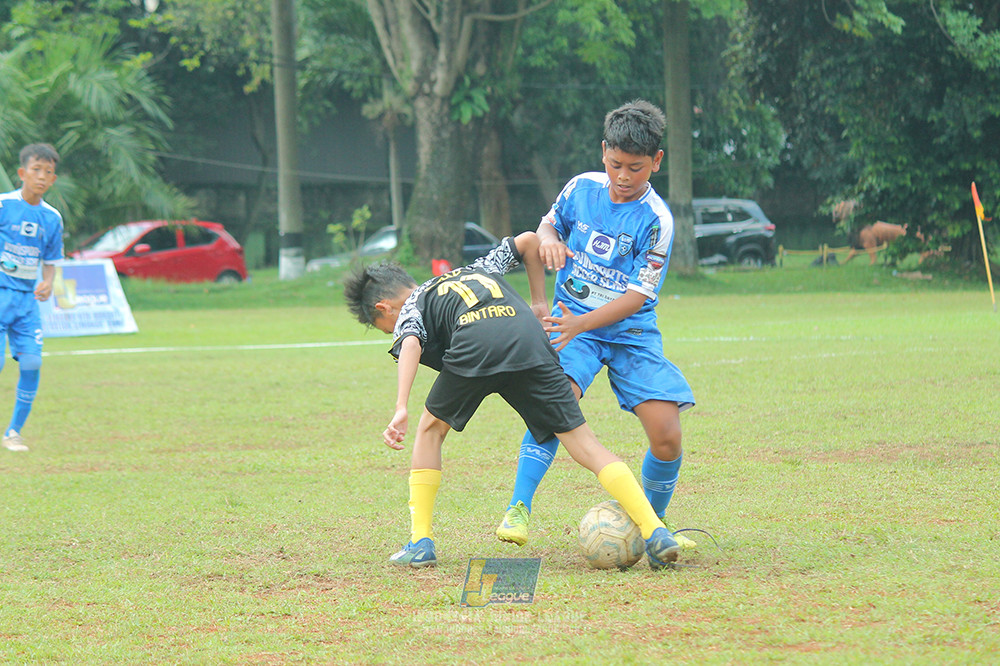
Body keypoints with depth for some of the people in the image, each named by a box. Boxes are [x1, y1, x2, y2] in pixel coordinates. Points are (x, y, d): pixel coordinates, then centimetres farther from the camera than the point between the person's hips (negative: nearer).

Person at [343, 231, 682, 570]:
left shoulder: (408, 310, 26)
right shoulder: (474, 269, 43)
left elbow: (410, 345, 2)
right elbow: (528, 240, 46)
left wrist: (401, 410, -11)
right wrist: (538, 302, 52)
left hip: (474, 345, -3)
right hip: (529, 340, 3)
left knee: (431, 429, 24)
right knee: (584, 443, 2)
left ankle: (421, 543, 17)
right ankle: (655, 532, -14)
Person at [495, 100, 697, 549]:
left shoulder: (655, 220, -12)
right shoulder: (581, 188, -2)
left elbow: (636, 298, -15)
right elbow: (550, 223, 18)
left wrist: (580, 324, -27)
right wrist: (548, 240, -7)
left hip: (631, 331, -1)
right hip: (572, 319, 1)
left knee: (666, 435, -12)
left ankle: (654, 522, 13)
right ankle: (518, 509, -22)